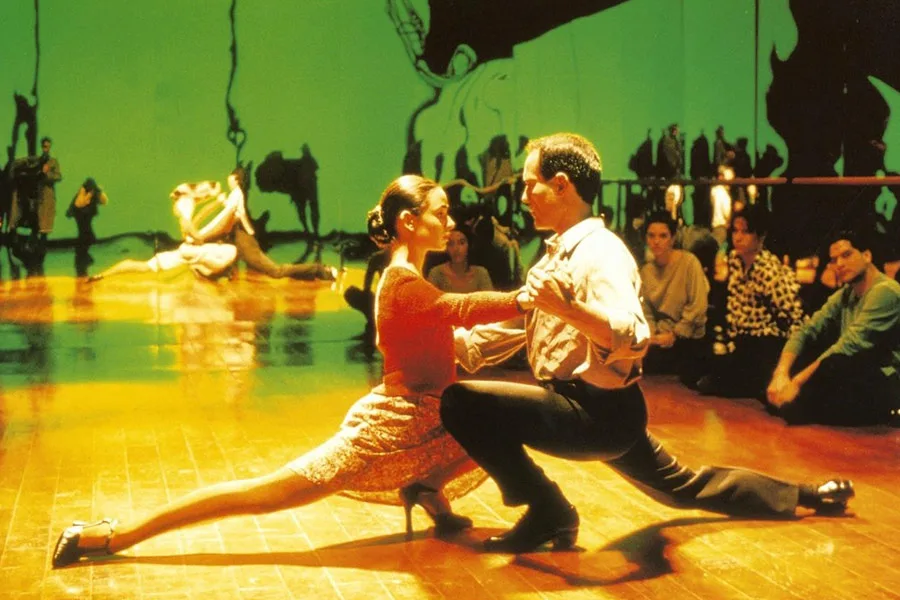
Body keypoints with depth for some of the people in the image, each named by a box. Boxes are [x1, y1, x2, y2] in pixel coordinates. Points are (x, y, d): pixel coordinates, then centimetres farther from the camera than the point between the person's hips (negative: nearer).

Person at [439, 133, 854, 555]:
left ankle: (548, 513, -8)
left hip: (597, 412, -10)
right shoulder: (558, 253, 12)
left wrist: (566, 307, -44)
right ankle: (805, 495, 39)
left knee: (463, 403, -21)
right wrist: (455, 344, 8)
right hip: (595, 411, 10)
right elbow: (524, 324, 18)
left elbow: (633, 338, -31)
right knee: (684, 487, 25)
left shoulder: (600, 251, -17)